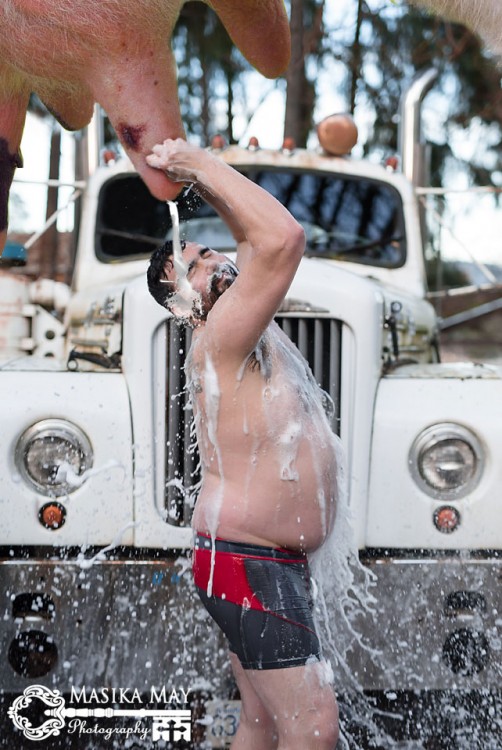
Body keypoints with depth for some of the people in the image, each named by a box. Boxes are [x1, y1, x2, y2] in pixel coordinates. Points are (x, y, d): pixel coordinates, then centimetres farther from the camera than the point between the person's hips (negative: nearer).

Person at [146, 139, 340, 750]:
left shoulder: (245, 332, 11)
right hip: (250, 565, -10)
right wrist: (199, 163, -21)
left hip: (273, 566, 10)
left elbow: (256, 241, 25)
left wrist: (199, 180, 15)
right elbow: (283, 237, -30)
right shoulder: (222, 339, -18)